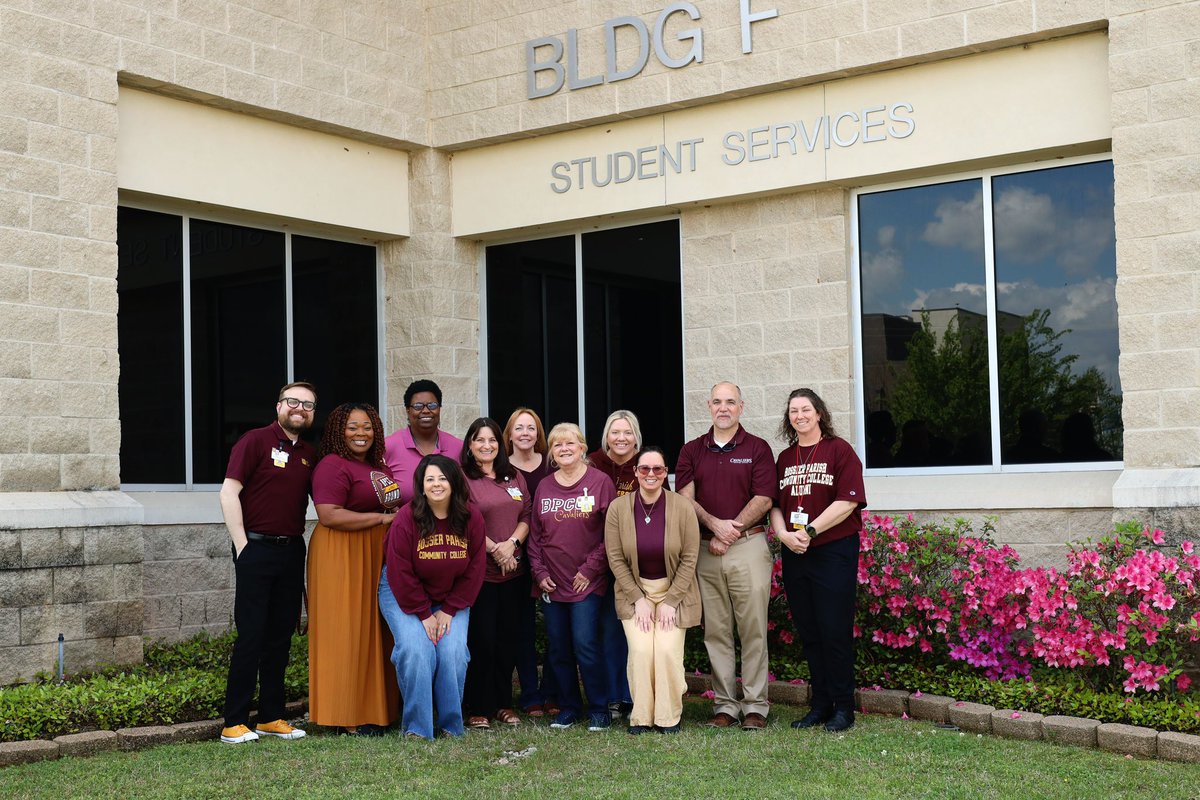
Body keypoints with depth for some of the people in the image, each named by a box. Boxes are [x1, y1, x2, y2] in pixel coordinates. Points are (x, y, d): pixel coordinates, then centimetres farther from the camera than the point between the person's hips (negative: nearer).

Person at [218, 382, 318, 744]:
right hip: (257, 548, -6)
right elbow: (229, 492, -10)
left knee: (281, 636, 10)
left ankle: (271, 717, 19)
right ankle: (234, 723, 2)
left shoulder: (310, 455, 13)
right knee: (251, 635, -5)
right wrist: (243, 546, -12)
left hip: (292, 551, 6)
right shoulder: (256, 441, -5)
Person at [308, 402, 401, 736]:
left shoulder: (379, 467, 16)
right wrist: (382, 518, -17)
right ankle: (347, 715, 1)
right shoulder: (333, 466, -10)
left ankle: (376, 707, 16)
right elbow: (329, 515, -21)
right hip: (343, 557, -8)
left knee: (377, 631, 9)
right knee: (348, 633, -5)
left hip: (378, 557, 9)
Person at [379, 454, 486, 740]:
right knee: (416, 649, -21)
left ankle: (451, 725, 2)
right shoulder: (406, 520, -18)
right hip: (404, 595, -2)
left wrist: (448, 611, -8)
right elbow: (401, 574, -15)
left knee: (453, 651, -15)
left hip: (452, 597, 3)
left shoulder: (471, 519, -9)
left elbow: (473, 571, -4)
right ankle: (416, 727, -9)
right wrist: (424, 614, -14)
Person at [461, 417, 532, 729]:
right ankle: (478, 709, 7)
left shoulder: (514, 477, 14)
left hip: (514, 571, 5)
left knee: (508, 638, 8)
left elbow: (527, 516, 9)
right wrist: (494, 549, -13)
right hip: (478, 571, -5)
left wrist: (512, 544, -7)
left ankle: (504, 703, 19)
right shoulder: (462, 479, -3)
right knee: (481, 639, -2)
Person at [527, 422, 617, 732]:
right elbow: (535, 535, 12)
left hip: (586, 582, -4)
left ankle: (599, 709, 6)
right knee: (558, 649, 8)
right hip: (551, 584, 5)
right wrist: (539, 572, 1)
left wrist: (591, 569, -10)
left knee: (586, 645, -8)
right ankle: (569, 707, 21)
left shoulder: (600, 482, -4)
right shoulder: (544, 487, 9)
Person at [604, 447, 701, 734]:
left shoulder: (683, 508, -10)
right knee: (641, 649, -17)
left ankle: (669, 717, 1)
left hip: (674, 591, -1)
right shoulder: (618, 508, -8)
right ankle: (641, 717, -1)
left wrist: (670, 601, -10)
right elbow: (616, 559, -4)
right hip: (634, 590, 1)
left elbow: (689, 558, -6)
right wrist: (639, 599, -9)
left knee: (668, 649, -17)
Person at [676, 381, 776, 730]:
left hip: (749, 546, -3)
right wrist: (715, 524, -12)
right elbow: (685, 498, 3)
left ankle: (754, 706, 3)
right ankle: (725, 705, 11)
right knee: (716, 630, 5)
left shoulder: (757, 449, 4)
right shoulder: (691, 451, 12)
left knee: (753, 629, -3)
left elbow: (763, 499, -4)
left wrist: (730, 533, -9)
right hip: (706, 550, 3)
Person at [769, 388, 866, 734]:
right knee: (808, 633, 9)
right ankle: (820, 704, 19)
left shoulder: (839, 450, -4)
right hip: (794, 554, 6)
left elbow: (847, 502, -12)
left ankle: (843, 707, 8)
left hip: (834, 552, -5)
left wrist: (809, 531, -16)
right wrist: (784, 534, -6)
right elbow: (774, 504, 13)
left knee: (835, 631, -3)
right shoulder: (785, 458, 14)